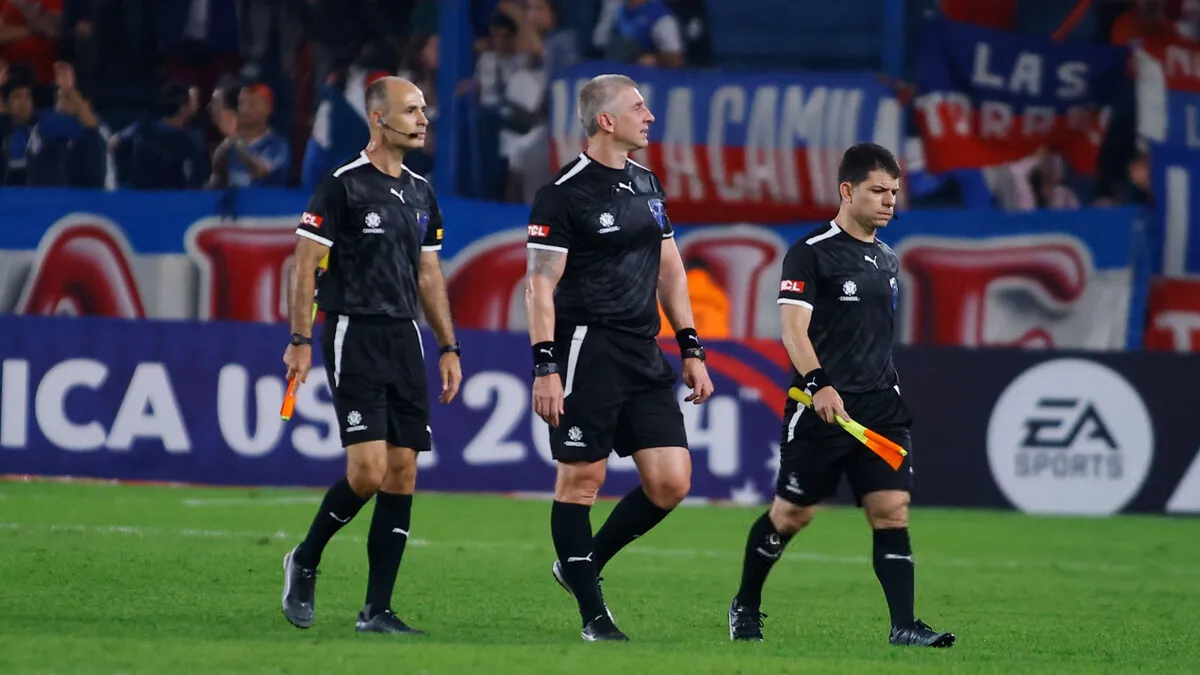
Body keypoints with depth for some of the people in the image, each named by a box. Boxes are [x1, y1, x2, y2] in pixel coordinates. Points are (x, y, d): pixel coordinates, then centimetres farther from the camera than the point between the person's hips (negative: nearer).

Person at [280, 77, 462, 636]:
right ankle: (304, 562, 10)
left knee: (402, 474, 1)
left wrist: (448, 347, 15)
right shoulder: (343, 185, -7)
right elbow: (305, 261, -8)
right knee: (368, 471, -15)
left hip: (405, 338, 7)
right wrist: (300, 341, -13)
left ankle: (377, 611, 4)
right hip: (354, 335, -7)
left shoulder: (420, 192, 14)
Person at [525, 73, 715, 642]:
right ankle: (593, 614, 4)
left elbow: (669, 270, 21)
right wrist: (544, 367, -18)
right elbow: (540, 284, -11)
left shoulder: (647, 185, 14)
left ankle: (583, 566, 19)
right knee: (581, 479, -3)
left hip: (644, 355, 7)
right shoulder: (564, 194, -9)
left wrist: (691, 348, 15)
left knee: (671, 482, 0)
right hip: (587, 351, -7)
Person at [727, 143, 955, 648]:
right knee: (791, 513, 4)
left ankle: (904, 626, -12)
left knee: (892, 509, -8)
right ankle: (745, 607, 25)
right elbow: (794, 327, -16)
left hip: (880, 407, 6)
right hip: (821, 408, -6)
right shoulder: (811, 253, -7)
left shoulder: (887, 260, 15)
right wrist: (819, 383, -29)